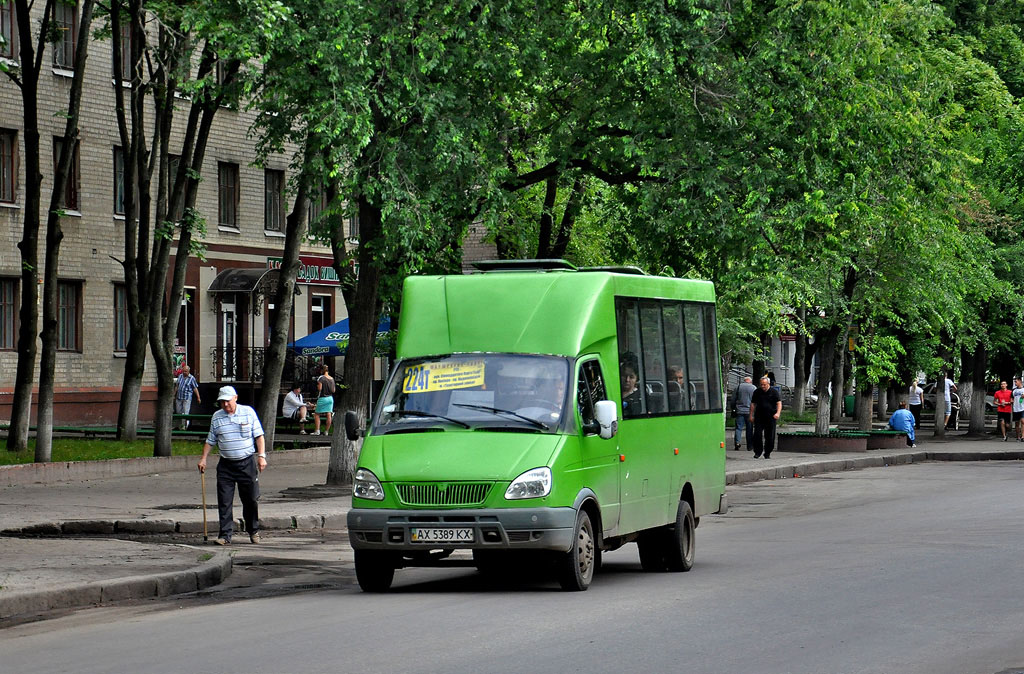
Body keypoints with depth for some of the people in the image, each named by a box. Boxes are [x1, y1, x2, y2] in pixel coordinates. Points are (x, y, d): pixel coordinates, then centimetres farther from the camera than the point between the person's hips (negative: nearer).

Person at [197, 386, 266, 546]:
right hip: (226, 465, 1)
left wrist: (261, 456, -5)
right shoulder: (216, 417, 7)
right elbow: (210, 441, 13)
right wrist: (203, 459, 4)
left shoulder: (248, 412, 2)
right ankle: (225, 535, -2)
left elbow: (259, 436, 3)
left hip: (247, 462, -1)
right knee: (224, 502, -4)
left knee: (251, 499, 6)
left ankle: (254, 531, 23)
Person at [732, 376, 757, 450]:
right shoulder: (754, 388, 1)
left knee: (739, 427, 1)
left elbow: (733, 399, 7)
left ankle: (738, 442, -16)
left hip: (739, 411, 0)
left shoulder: (738, 387, 5)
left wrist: (733, 409, 15)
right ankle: (749, 446, 8)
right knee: (749, 429, 6)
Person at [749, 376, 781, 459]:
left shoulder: (774, 392, 0)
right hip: (759, 417, 2)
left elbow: (779, 403, -6)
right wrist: (751, 415, 6)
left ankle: (767, 453, 13)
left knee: (770, 436, 1)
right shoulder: (757, 392, 8)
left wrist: (778, 413, -23)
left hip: (771, 418, -2)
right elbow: (753, 404, 13)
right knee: (757, 435, -6)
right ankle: (758, 452, 4)